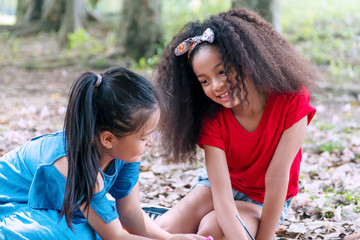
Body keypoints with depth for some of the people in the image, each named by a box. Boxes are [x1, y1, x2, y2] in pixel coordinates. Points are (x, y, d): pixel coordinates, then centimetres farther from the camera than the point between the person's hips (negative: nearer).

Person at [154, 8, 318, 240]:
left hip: (268, 202, -2)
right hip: (224, 185, 2)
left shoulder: (292, 100, -26)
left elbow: (277, 176, -26)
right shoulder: (211, 119, -21)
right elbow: (221, 193, -29)